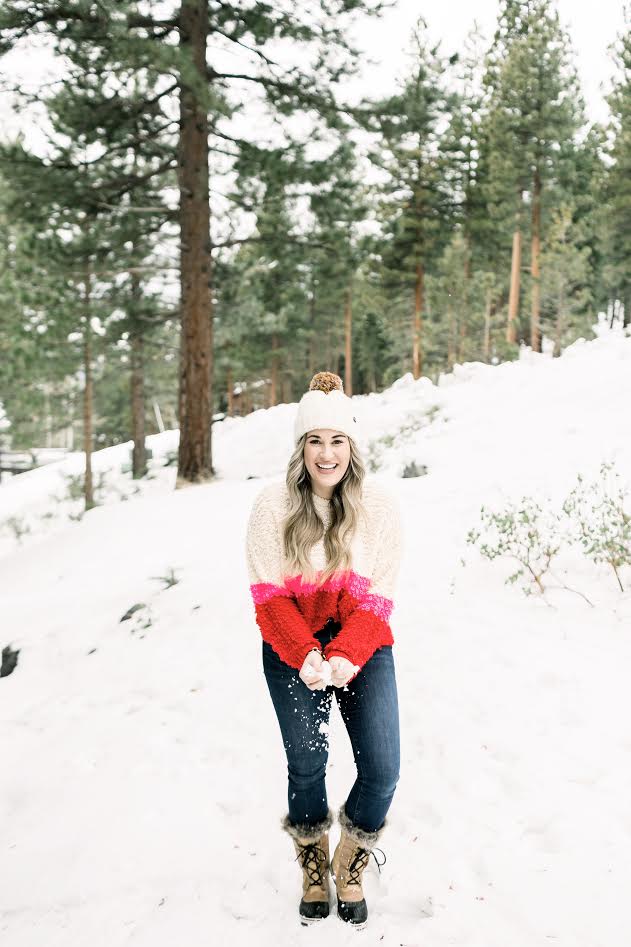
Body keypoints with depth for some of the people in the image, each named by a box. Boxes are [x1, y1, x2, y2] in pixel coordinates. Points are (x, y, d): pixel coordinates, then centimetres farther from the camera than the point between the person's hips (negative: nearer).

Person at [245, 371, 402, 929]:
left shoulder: (379, 507, -6)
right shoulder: (273, 507, -8)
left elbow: (375, 600, -6)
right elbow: (269, 596, -6)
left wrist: (344, 658, -20)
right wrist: (306, 656, -20)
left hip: (362, 647, 1)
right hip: (292, 648, -1)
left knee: (382, 770, -8)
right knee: (306, 765, -7)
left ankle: (350, 868, 22)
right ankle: (314, 871, 24)